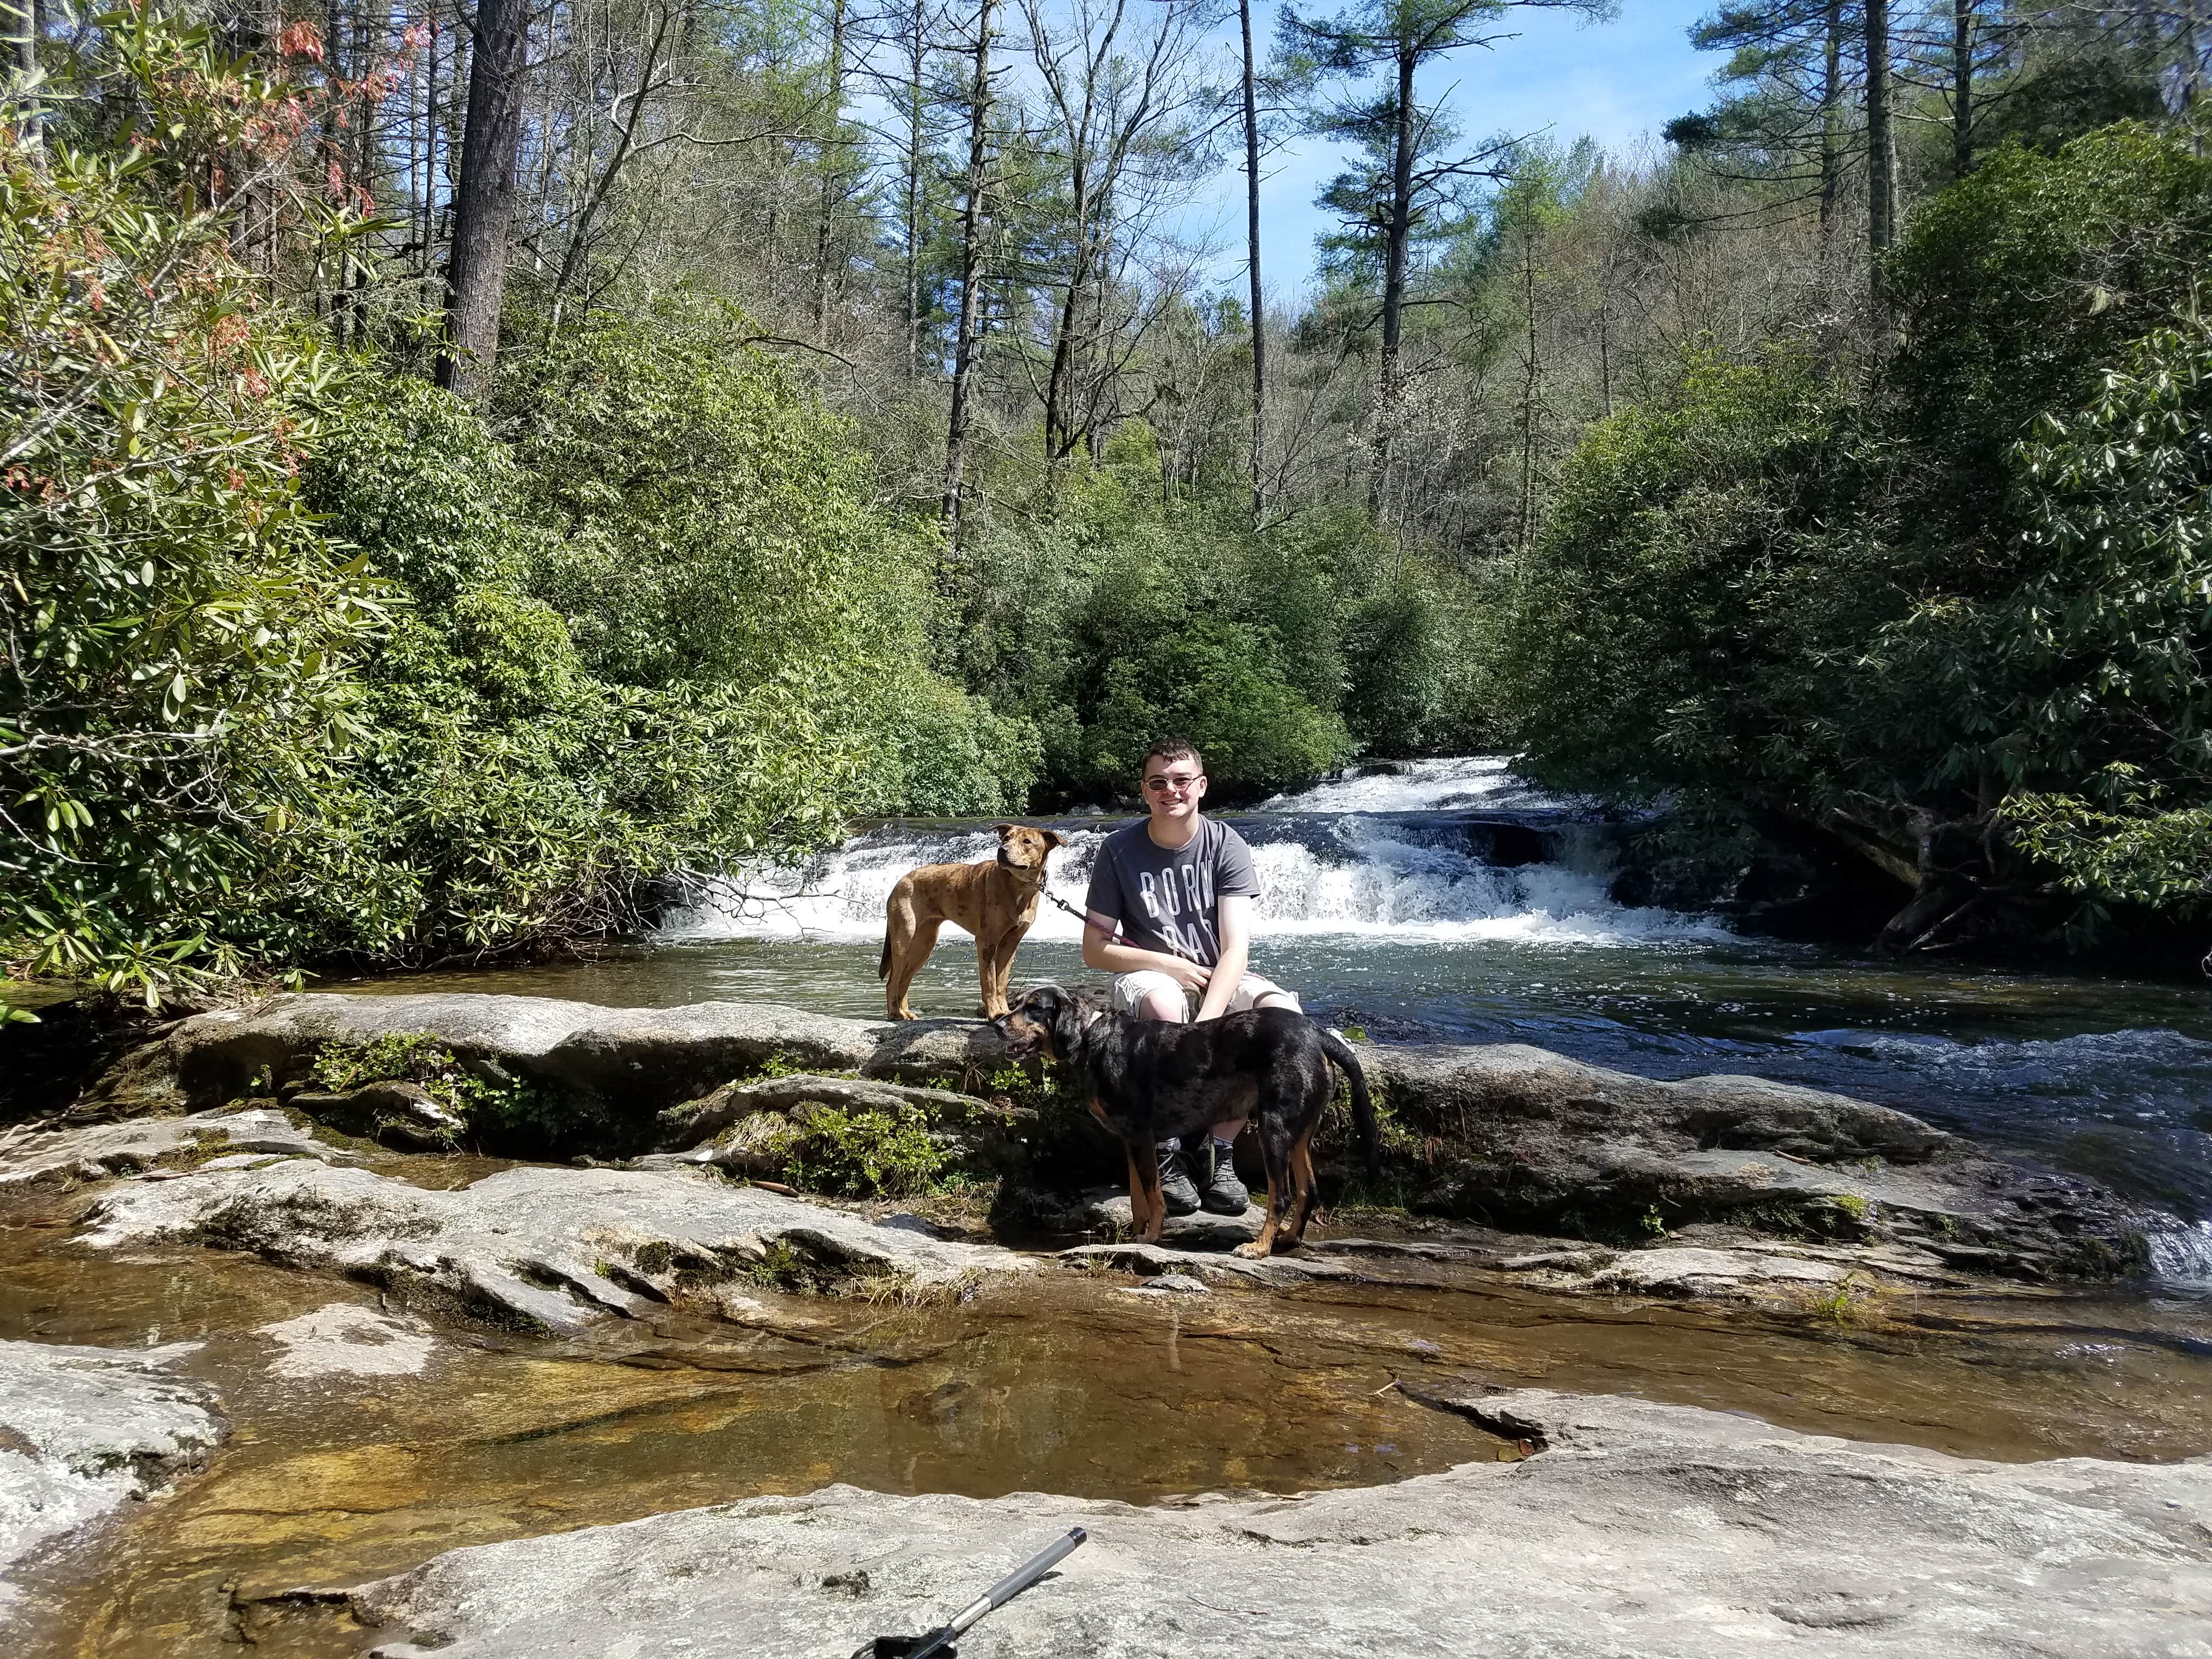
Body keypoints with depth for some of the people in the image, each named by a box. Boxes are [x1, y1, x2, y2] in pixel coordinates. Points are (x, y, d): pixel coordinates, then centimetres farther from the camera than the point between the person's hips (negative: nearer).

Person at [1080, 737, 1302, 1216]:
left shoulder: (1225, 845, -7)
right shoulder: (1120, 850, -7)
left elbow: (1236, 949, -15)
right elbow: (1094, 950, -4)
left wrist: (1206, 1022, -31)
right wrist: (1168, 963, -16)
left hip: (1219, 977, 2)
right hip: (1148, 977, -2)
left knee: (1284, 1014, -29)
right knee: (1163, 1005, -39)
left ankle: (1219, 1147, -14)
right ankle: (1166, 1154, -22)